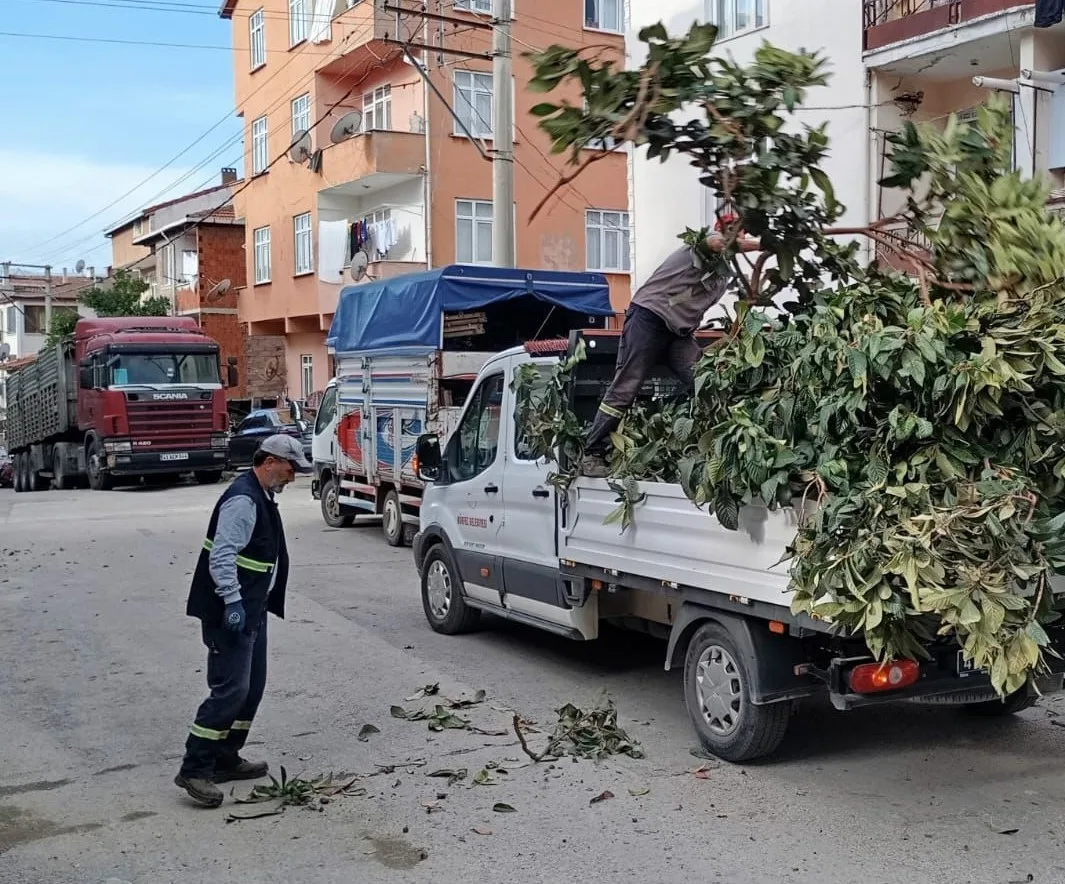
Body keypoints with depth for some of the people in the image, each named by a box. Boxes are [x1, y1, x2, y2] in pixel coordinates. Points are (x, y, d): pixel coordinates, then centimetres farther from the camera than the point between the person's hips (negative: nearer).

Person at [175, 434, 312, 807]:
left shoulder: (261, 498, 16)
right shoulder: (242, 500, -17)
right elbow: (222, 555, -25)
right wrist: (233, 601, -30)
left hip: (251, 611, 11)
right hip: (231, 612, -11)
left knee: (252, 686, 14)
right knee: (230, 689, -12)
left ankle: (225, 759, 24)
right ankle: (194, 769, -7)